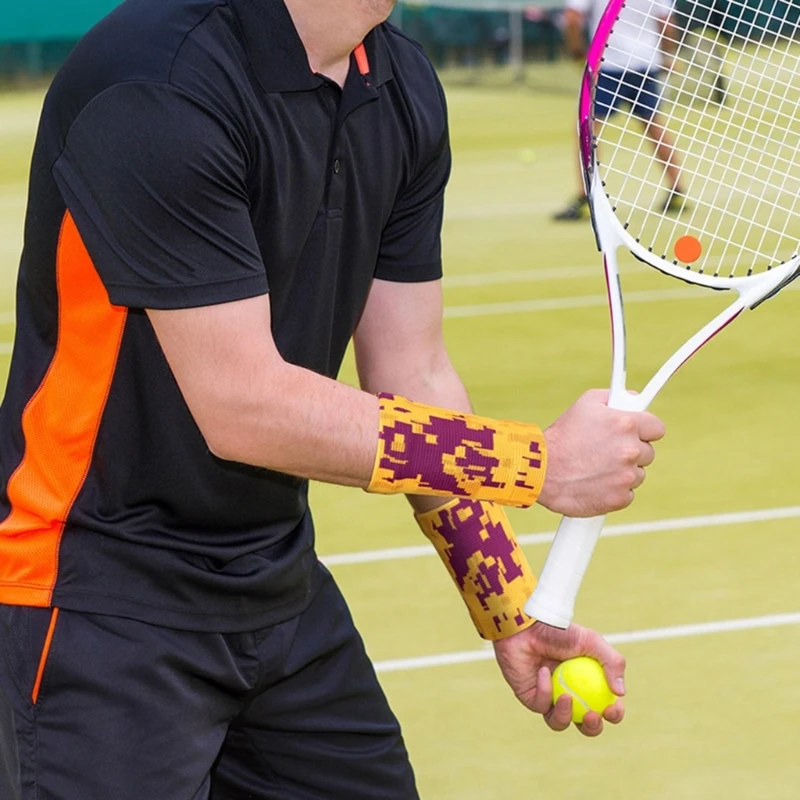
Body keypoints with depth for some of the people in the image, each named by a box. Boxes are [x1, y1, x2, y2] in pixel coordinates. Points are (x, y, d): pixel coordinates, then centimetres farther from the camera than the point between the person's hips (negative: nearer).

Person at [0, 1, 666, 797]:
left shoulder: (404, 92, 2)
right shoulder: (158, 88, -24)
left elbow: (414, 382, 6)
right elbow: (241, 407, -25)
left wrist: (512, 611, 0)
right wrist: (537, 463, -21)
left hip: (285, 587, 8)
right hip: (104, 602, -8)